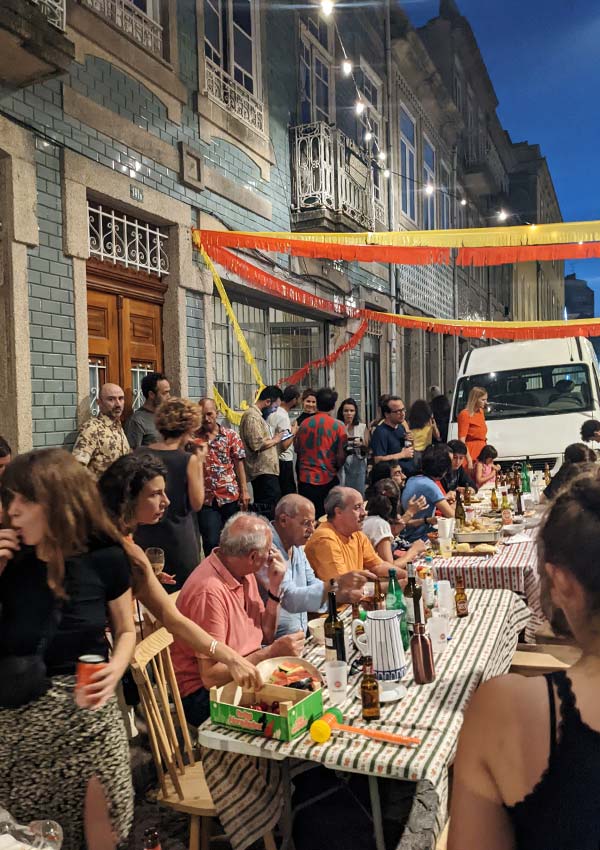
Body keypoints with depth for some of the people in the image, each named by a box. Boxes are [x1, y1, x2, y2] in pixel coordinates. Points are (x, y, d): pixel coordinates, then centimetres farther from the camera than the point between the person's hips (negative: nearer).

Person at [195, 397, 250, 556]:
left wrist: (244, 491, 0)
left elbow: (238, 463, 4)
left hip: (230, 495, 1)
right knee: (211, 541, -4)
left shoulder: (230, 435, 3)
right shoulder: (194, 437, 2)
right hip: (206, 498, -1)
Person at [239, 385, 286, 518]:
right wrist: (275, 440, -7)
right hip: (263, 471, -11)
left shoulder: (257, 414, 20)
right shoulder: (252, 416, -13)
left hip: (263, 470, 11)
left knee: (261, 507, 12)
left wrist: (273, 440, 14)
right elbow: (257, 445, -22)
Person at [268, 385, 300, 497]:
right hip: (284, 462, -9)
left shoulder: (274, 411, 7)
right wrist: (293, 432, -11)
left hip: (275, 460, 9)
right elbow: (284, 445, -25)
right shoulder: (283, 417, -21)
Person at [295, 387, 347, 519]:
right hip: (328, 479, -2)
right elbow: (341, 456, -9)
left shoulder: (304, 423, 0)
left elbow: (297, 449, 9)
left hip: (305, 478, 2)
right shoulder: (338, 426, -8)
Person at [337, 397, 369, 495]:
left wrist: (361, 444, -14)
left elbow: (368, 447, 7)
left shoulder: (362, 427, 8)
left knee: (358, 492, 4)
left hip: (358, 464, 2)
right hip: (341, 464, -2)